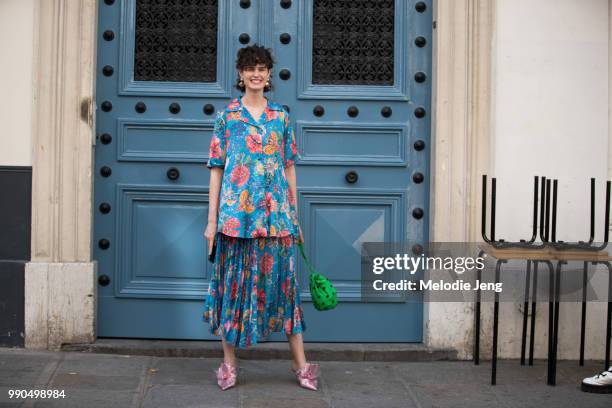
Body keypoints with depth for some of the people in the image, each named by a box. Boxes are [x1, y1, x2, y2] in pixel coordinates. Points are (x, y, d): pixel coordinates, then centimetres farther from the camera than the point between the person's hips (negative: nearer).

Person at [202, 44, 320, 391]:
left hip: (277, 214, 2)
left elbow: (290, 168, 11)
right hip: (236, 214, -1)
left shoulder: (281, 116, 10)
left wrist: (295, 217, 9)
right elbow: (217, 169, 2)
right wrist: (212, 220, -2)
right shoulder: (227, 115, 4)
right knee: (233, 284, 4)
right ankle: (229, 363, 16)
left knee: (283, 282, 4)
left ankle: (301, 364, 10)